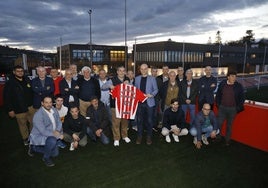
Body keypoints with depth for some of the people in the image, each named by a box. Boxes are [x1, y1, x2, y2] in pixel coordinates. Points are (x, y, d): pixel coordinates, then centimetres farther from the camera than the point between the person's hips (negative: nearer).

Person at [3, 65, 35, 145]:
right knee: (22, 124, 7)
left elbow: (32, 92, 14)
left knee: (33, 122, 10)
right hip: (19, 109, -3)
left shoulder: (27, 80, 7)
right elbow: (7, 98, -6)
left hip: (30, 107, 4)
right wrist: (10, 110, -9)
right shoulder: (10, 83, -5)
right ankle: (25, 139, 25)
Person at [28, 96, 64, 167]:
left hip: (50, 135, 7)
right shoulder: (38, 115, -27)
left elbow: (59, 122, 0)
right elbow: (43, 131, -30)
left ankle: (34, 148, 32)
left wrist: (57, 131, -21)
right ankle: (46, 158, -5)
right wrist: (58, 135, -28)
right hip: (39, 136, -7)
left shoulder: (54, 110, -7)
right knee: (52, 141, -36)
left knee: (55, 153, 14)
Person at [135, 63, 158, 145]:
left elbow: (156, 89, 2)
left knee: (149, 120, 4)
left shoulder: (152, 78, 4)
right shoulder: (137, 78, 11)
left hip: (149, 102, -2)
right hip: (139, 102, 2)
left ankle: (149, 137, 18)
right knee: (139, 120, 7)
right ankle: (139, 136, 20)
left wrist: (151, 95, -16)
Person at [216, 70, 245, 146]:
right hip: (222, 108, 1)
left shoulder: (239, 86, -7)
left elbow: (242, 98, 1)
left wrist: (238, 108, -2)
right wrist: (218, 104, 5)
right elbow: (218, 95, 8)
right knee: (218, 123, 6)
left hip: (232, 109, -1)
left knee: (229, 125, 11)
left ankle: (227, 140, 26)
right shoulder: (222, 84, -3)